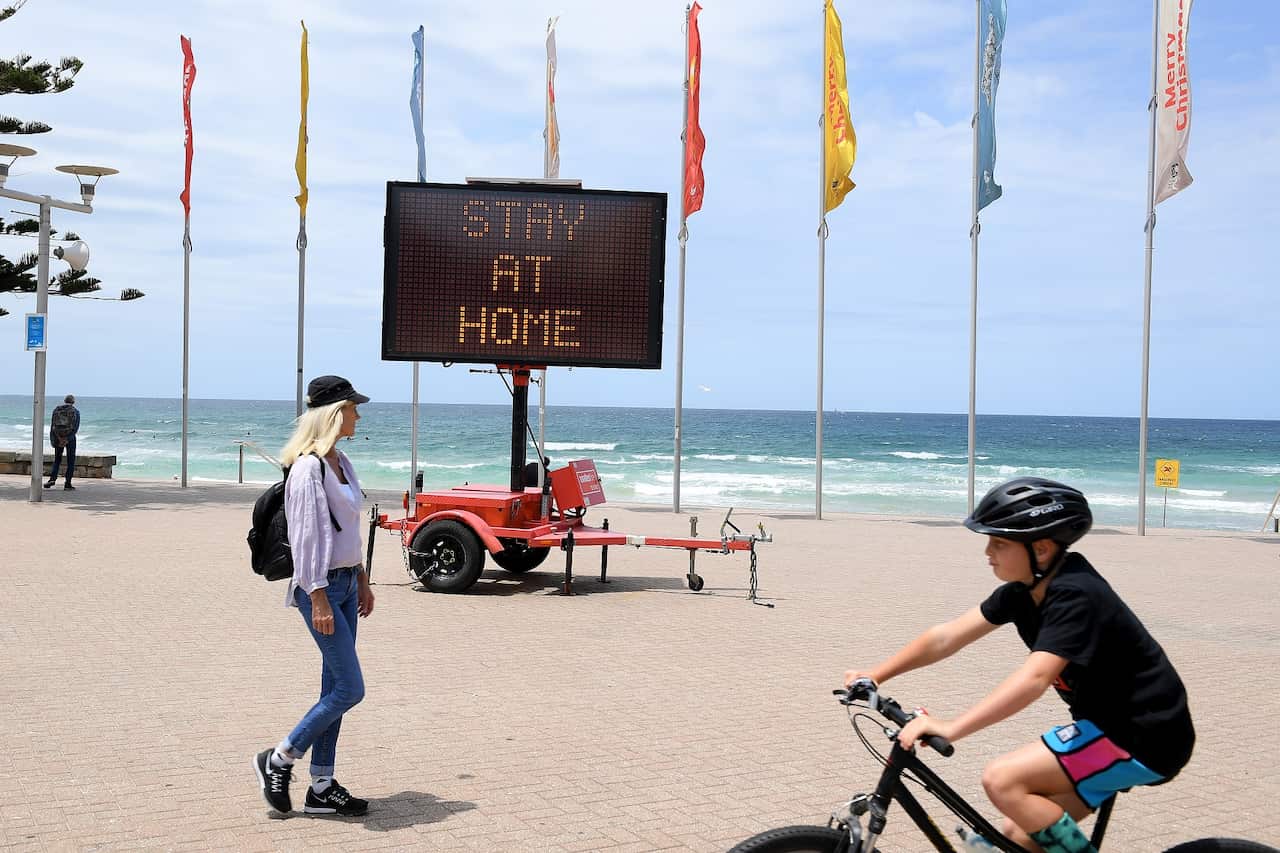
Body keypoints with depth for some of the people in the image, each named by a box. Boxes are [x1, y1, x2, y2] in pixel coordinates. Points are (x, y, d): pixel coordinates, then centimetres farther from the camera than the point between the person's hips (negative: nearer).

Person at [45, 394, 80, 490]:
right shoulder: (75, 411, -1)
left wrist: (52, 440, 3)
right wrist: (68, 439, -14)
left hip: (58, 437, 2)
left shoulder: (56, 410, 7)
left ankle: (52, 478, -5)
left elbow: (52, 426, 3)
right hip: (70, 437, -2)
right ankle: (68, 483, 1)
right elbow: (76, 427, -11)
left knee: (57, 460, 15)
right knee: (71, 461, 6)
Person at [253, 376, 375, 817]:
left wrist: (361, 580, 21)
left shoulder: (340, 462, 12)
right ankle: (278, 760, 8)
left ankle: (322, 788, 17)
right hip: (322, 587, -9)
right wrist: (319, 598, -21)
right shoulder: (308, 467, -17)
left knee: (336, 688, 10)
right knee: (349, 689, -7)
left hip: (346, 583, 9)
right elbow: (307, 535, -20)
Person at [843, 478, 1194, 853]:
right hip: (1110, 723, 9)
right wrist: (874, 676, -2)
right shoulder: (1026, 589, 2)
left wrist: (951, 728, -43)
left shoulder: (1075, 596, -25)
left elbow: (1034, 678, -37)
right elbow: (948, 636, 3)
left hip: (1144, 737, -9)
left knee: (1002, 780, -20)